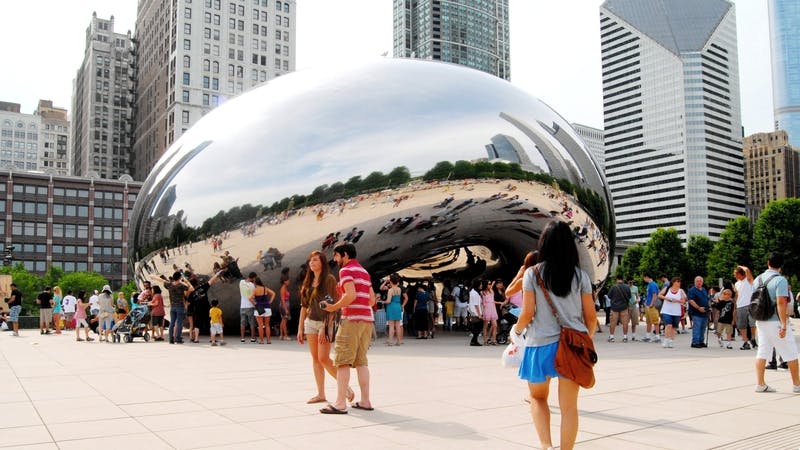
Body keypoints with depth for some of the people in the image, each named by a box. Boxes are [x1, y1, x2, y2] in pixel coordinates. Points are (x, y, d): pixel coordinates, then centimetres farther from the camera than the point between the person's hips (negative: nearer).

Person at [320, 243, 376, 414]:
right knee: (361, 361, 10)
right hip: (367, 319, 8)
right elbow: (372, 299, 19)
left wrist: (334, 307, -9)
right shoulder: (364, 272, 21)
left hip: (352, 319, -8)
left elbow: (351, 295, -19)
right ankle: (365, 401, 9)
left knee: (342, 361, -5)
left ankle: (340, 404, -6)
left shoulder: (346, 270, -5)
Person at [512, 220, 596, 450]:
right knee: (569, 406, 7)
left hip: (541, 344, -1)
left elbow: (528, 313, -6)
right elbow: (591, 316, 4)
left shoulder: (533, 273, -3)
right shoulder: (580, 275, 3)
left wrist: (517, 329, 14)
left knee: (538, 397, 18)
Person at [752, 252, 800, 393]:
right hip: (776, 322, -6)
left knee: (762, 352, 8)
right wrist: (784, 325, -18)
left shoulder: (758, 279, 7)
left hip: (761, 322, 6)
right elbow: (781, 303, -20)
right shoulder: (780, 280, -14)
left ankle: (760, 384, 7)